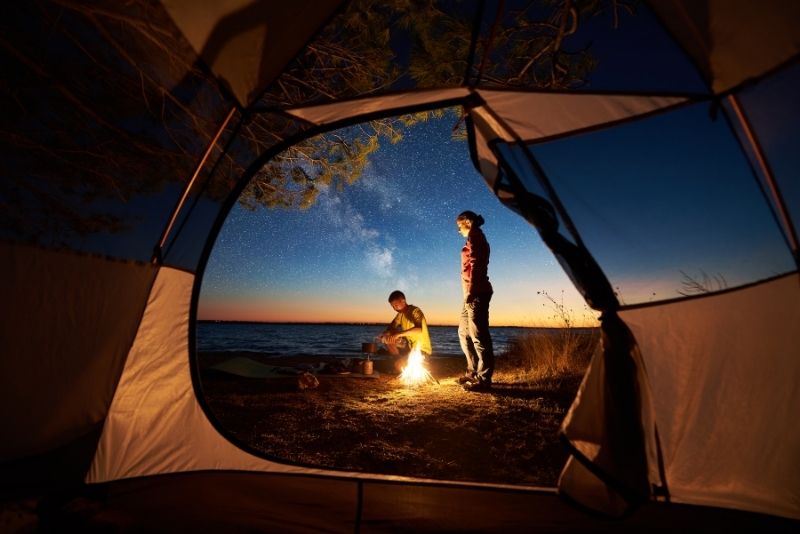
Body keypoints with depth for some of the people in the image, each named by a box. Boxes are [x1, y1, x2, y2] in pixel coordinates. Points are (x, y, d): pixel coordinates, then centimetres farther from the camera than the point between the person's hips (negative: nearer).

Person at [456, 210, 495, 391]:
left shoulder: (475, 235, -3)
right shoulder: (476, 238, 24)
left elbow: (475, 264, -15)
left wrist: (471, 290, -20)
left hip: (476, 292, -11)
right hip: (473, 292, 11)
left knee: (478, 334, -9)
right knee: (464, 332, 16)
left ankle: (484, 378, -4)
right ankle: (473, 372, 23)